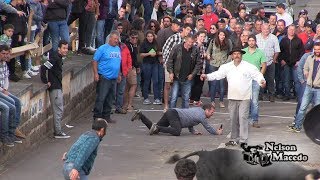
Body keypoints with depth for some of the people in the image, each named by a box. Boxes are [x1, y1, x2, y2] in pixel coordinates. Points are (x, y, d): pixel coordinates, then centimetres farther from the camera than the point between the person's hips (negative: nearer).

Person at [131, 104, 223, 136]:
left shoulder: (198, 109, 21)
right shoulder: (202, 116, -6)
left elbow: (189, 120, 30)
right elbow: (209, 128, 2)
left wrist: (193, 131, 20)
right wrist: (217, 132, 18)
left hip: (171, 112, 10)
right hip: (174, 114, -10)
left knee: (154, 129, 9)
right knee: (177, 132, -30)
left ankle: (140, 115, 5)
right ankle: (157, 127, -27)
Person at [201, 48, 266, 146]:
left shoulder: (248, 67, -2)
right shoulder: (227, 67, 8)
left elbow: (257, 74, -4)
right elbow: (218, 74, 6)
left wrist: (261, 80, -25)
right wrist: (207, 76, -8)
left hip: (244, 97, -4)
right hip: (232, 97, 4)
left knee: (243, 118, -8)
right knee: (233, 119, 10)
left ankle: (243, 140, -5)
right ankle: (235, 139, 20)